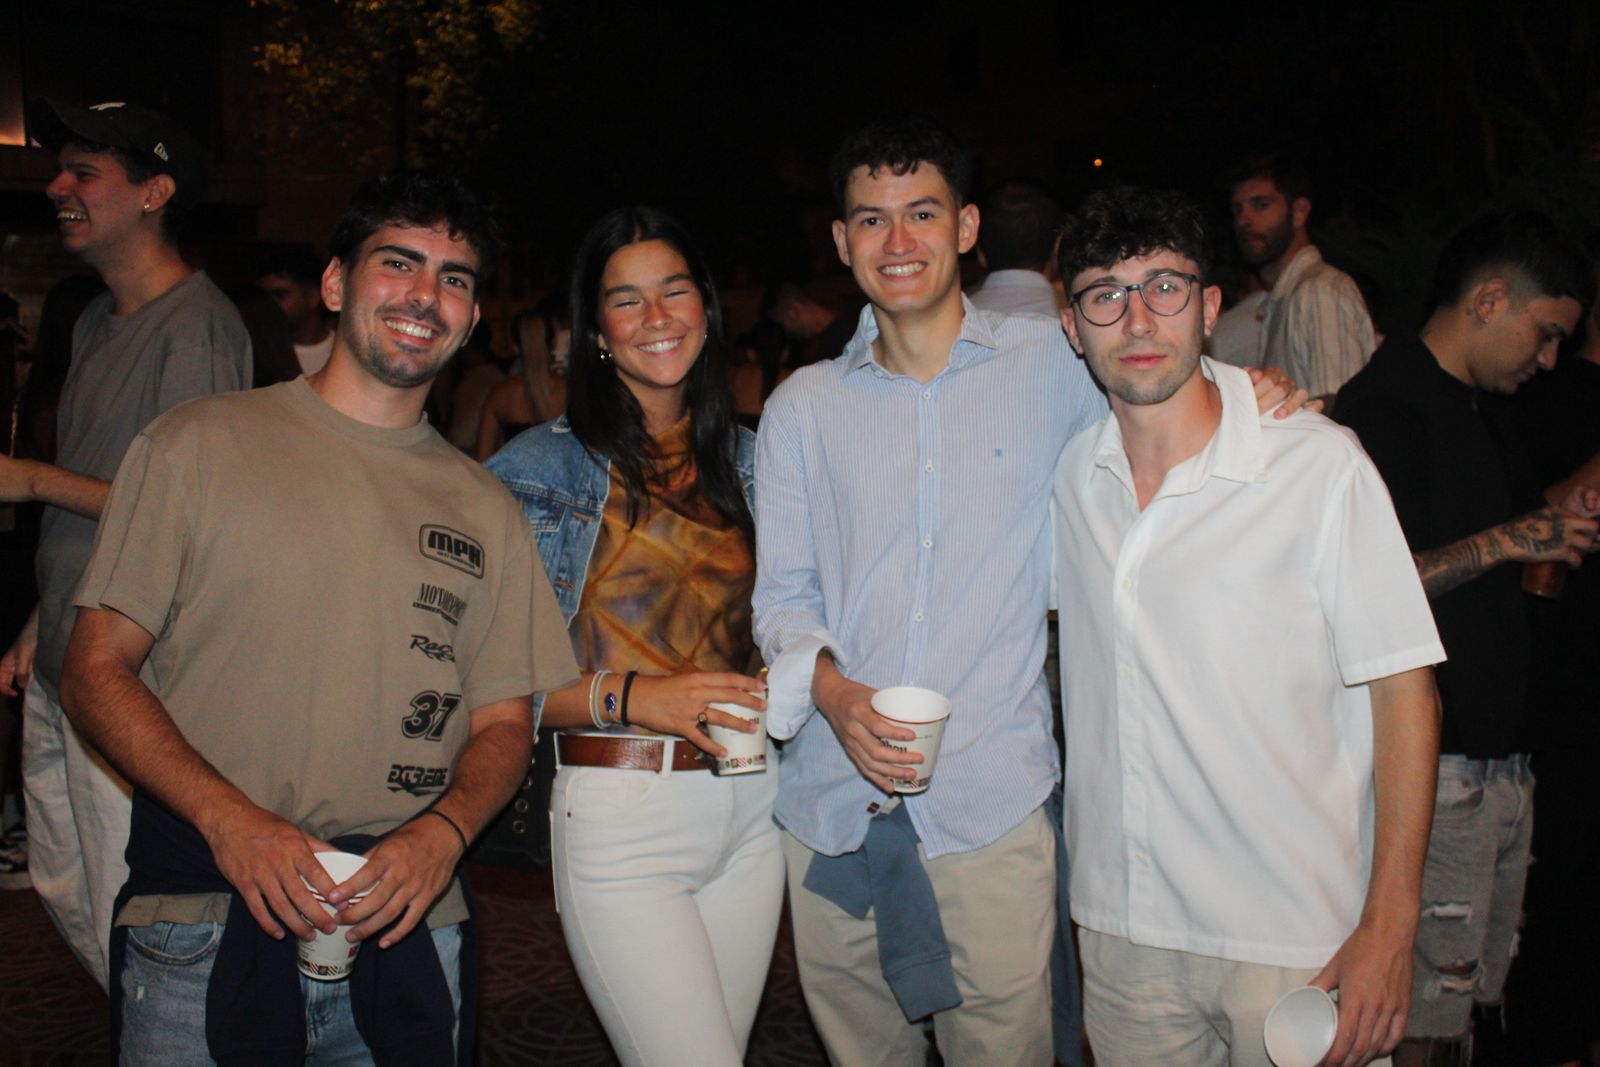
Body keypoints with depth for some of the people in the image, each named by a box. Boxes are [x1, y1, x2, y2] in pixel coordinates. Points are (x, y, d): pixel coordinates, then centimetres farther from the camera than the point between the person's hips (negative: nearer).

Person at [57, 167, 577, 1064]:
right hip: (205, 927, -2)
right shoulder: (198, 447, 1)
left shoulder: (485, 507, 10)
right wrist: (230, 819, -15)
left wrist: (443, 832, -11)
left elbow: (504, 723, 9)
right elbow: (98, 671, -1)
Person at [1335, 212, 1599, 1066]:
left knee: (1472, 991, 15)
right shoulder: (1384, 408, -13)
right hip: (1435, 764, -9)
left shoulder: (1477, 414, 18)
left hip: (1500, 758, 9)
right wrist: (1508, 540, -17)